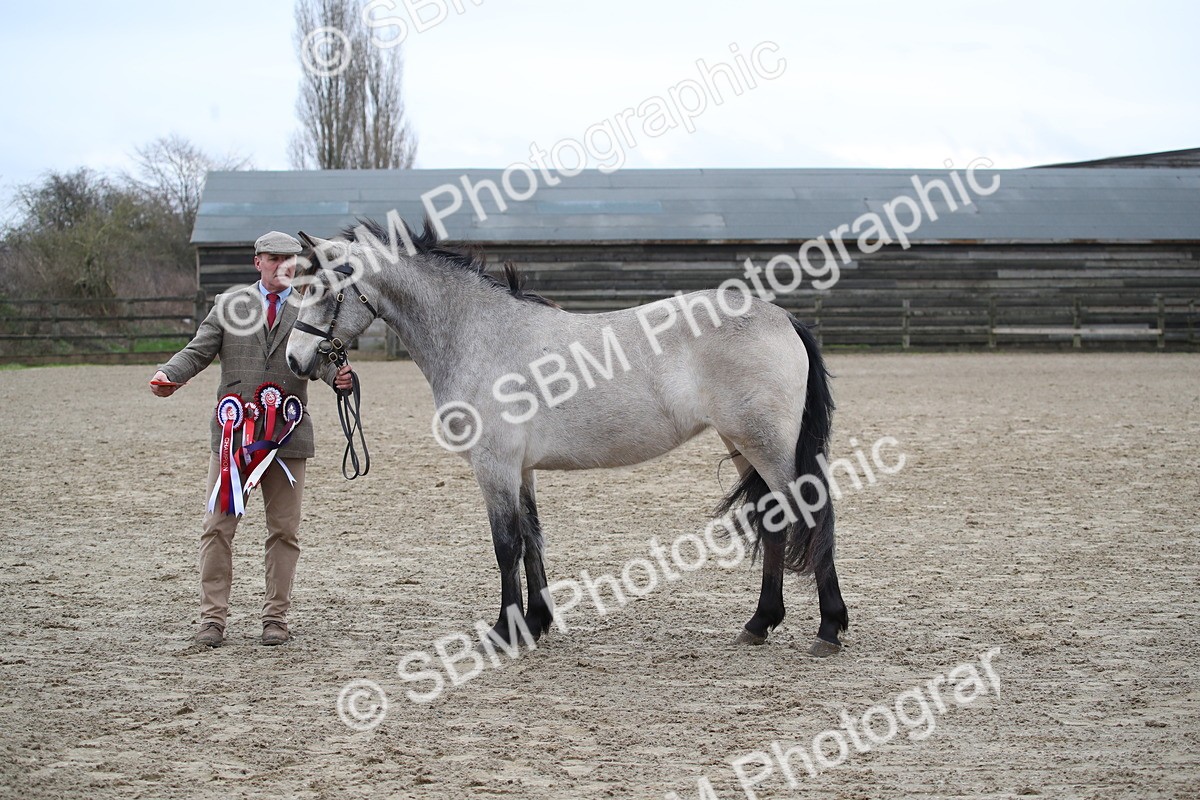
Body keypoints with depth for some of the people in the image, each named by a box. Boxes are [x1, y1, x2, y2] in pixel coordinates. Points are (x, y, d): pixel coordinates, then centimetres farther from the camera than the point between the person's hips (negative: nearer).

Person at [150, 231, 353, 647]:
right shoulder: (228, 304, 8)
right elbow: (198, 350, 4)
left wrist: (338, 376, -32)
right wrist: (168, 375, -16)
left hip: (287, 436, 0)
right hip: (232, 432, 0)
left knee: (284, 530, 6)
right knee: (218, 526, 2)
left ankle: (276, 617, 17)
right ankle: (212, 616, 9)